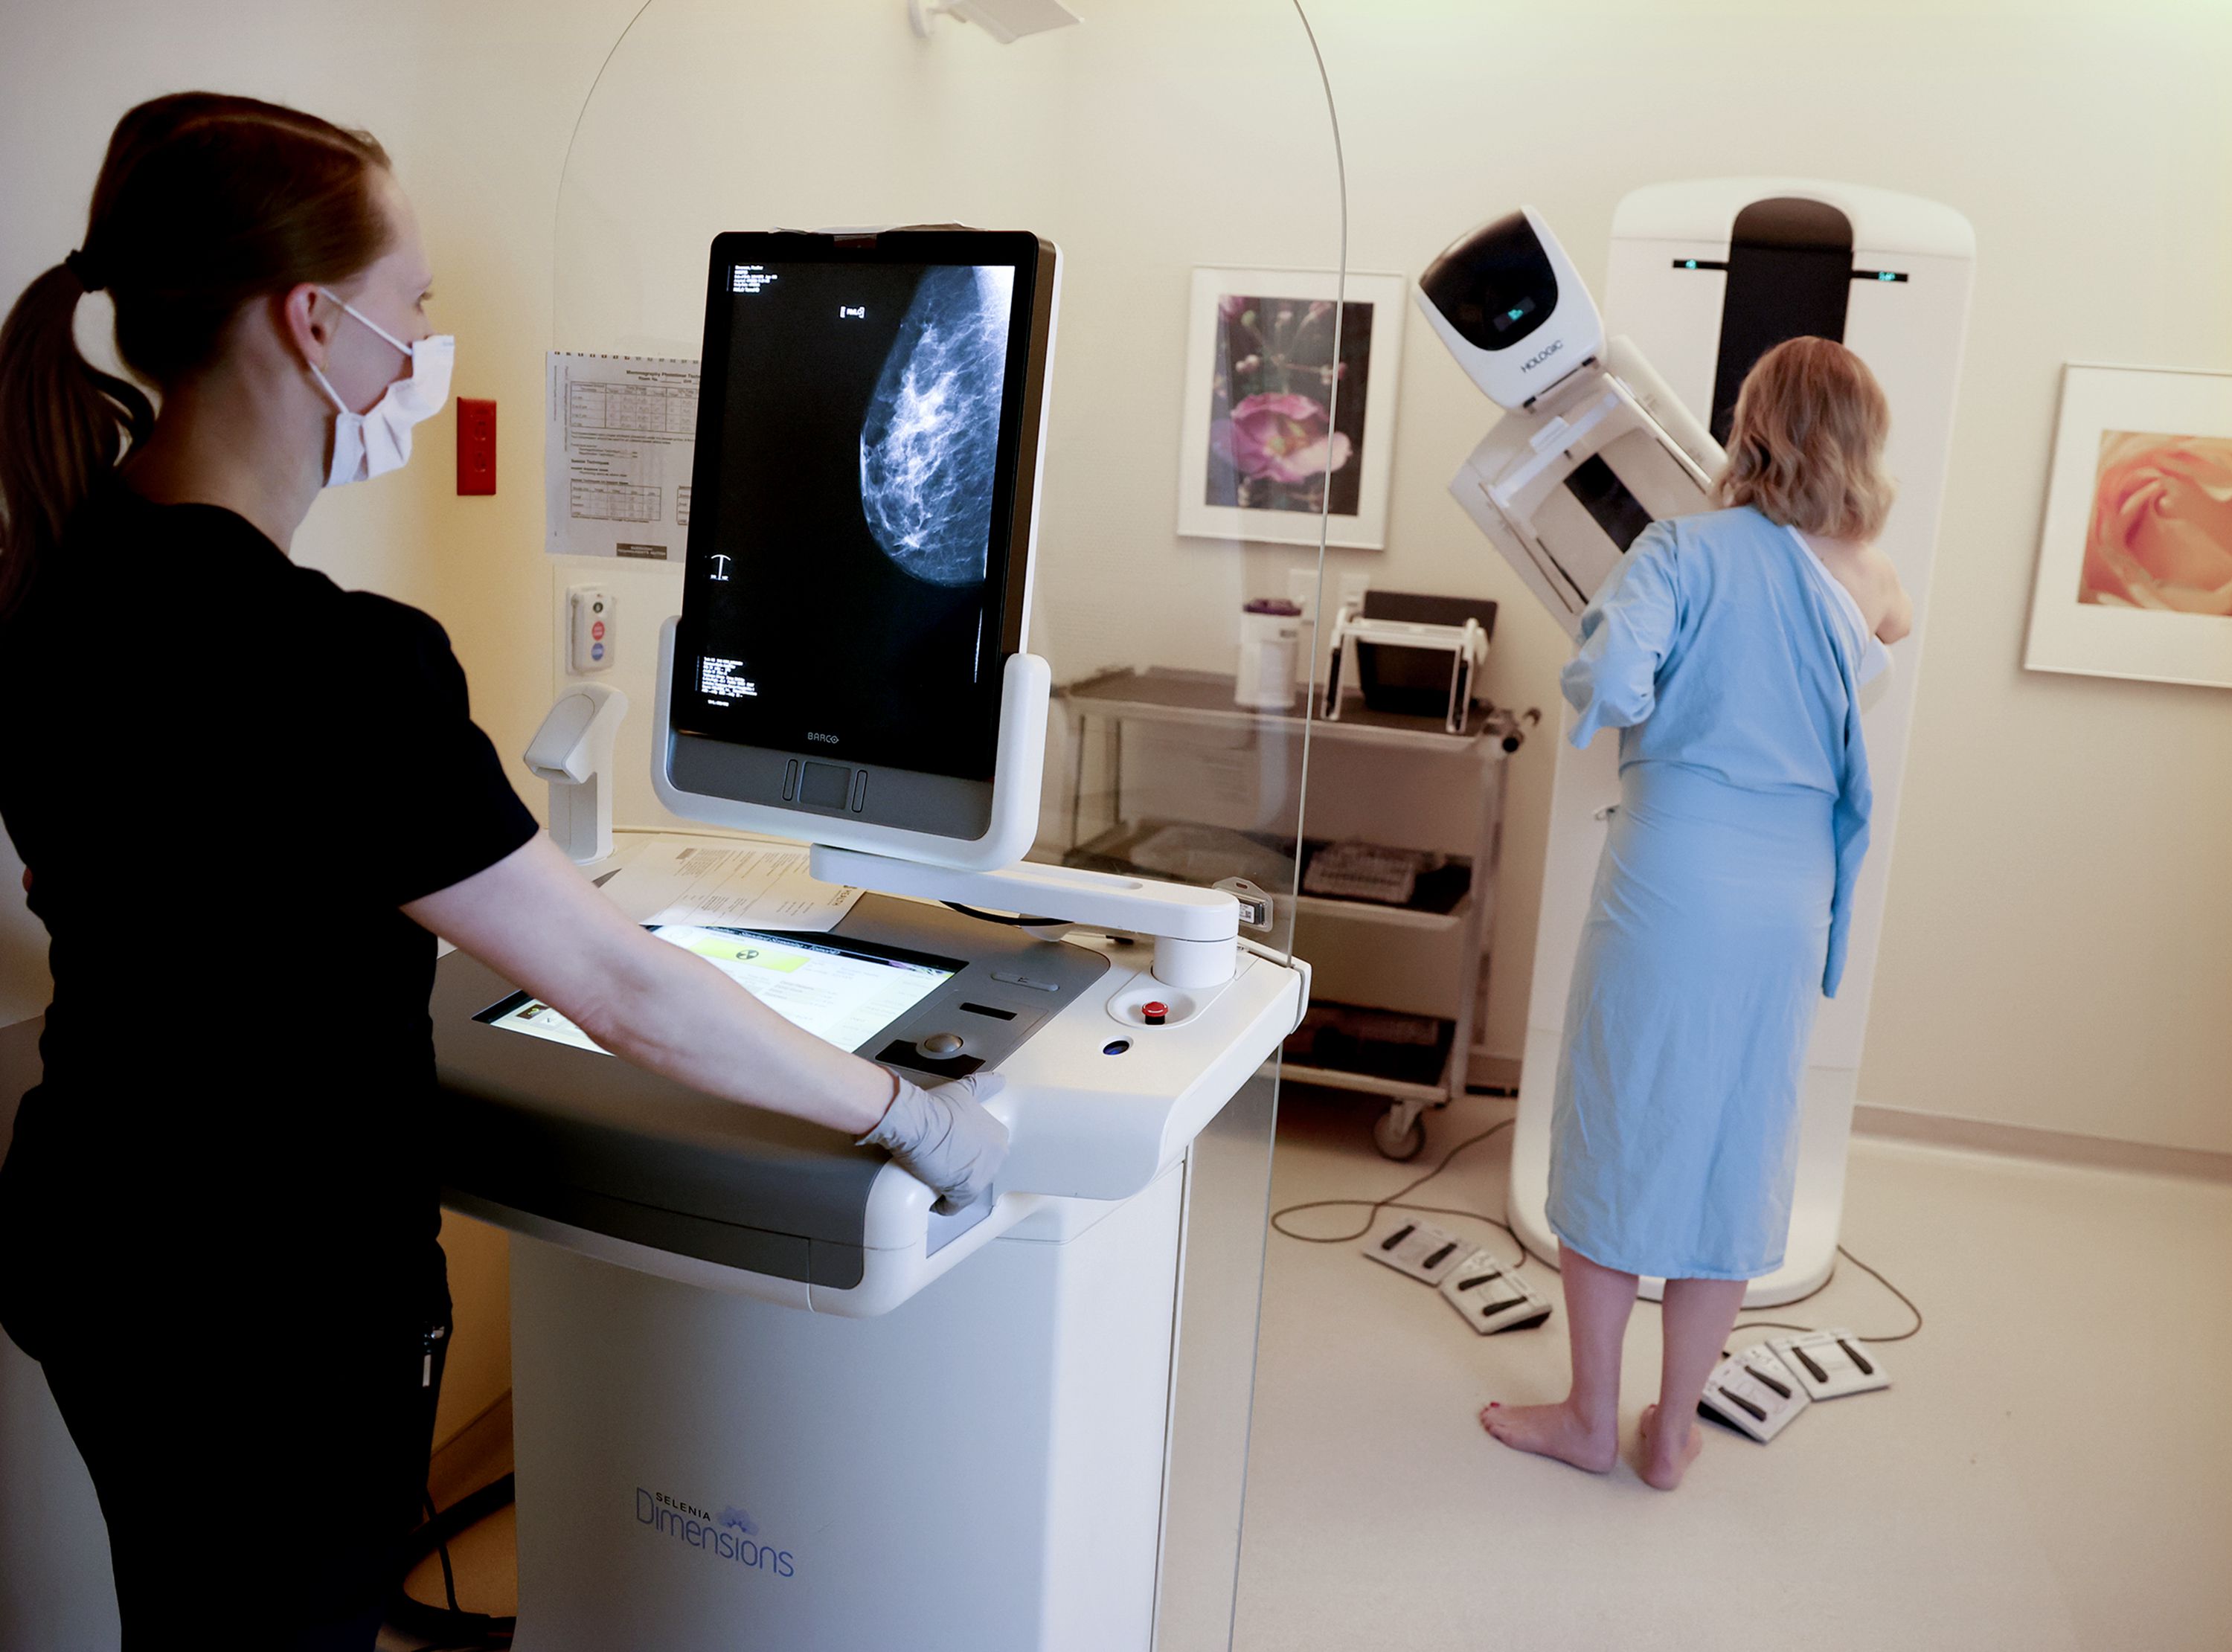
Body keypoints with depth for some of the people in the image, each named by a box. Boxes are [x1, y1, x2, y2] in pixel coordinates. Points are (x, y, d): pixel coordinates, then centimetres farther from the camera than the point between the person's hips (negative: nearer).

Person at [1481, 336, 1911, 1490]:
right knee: (1736, 1146, 12)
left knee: (1617, 1128, 10)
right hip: (1792, 898, 4)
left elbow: (1606, 684, -21)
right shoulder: (1866, 580, 5)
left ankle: (1591, 1418, 22)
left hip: (1670, 882, -3)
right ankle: (1673, 1432, 24)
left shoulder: (1684, 550, -7)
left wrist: (1608, 625, 1)